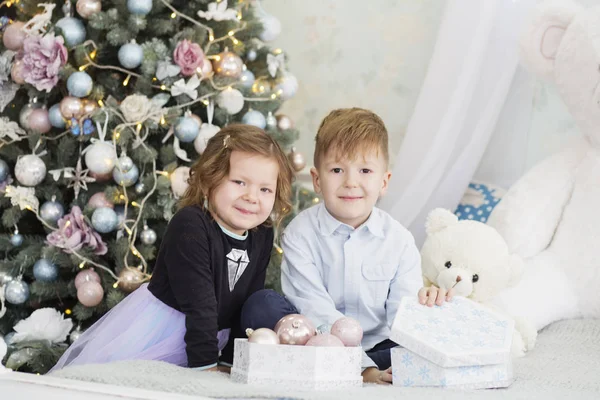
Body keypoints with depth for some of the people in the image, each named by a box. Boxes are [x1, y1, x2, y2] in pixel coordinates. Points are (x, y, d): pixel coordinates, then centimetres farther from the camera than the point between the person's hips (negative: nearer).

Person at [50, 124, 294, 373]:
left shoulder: (262, 238, -2)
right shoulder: (190, 225, -24)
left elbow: (248, 306, 4)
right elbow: (198, 303, -27)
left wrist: (230, 362, 0)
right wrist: (205, 366, -28)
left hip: (210, 337, 7)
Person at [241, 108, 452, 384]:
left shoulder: (399, 240, 2)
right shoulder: (301, 233, -6)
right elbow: (317, 313, -17)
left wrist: (425, 307, -33)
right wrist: (363, 368, -29)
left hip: (377, 349, 2)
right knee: (261, 305, -26)